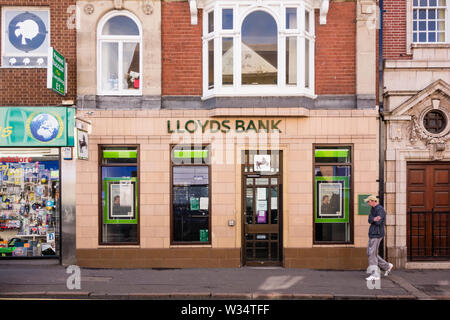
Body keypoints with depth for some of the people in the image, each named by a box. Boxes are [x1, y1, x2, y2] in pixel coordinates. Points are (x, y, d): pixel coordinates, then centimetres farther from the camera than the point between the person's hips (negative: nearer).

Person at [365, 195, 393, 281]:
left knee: (372, 254, -9)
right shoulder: (373, 209, 14)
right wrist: (374, 219, -22)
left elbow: (378, 222, -24)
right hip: (372, 234, 10)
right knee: (370, 253, 13)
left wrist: (372, 220, -9)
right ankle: (387, 266, 23)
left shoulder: (380, 209, -14)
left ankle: (375, 275, -6)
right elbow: (369, 220, -1)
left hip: (377, 234, -10)